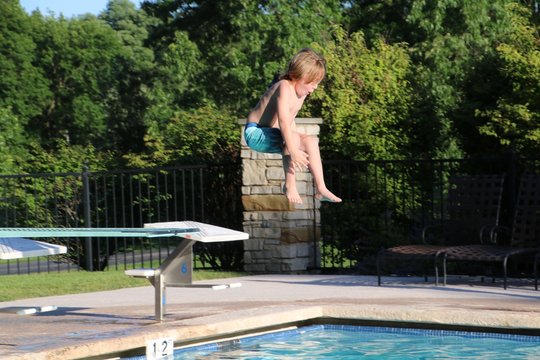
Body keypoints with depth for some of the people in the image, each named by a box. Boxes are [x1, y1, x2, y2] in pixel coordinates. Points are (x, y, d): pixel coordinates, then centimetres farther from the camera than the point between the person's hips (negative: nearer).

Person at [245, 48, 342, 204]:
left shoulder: (301, 93, 8)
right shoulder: (285, 87, -24)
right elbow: (283, 122, -34)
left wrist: (299, 142, 4)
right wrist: (293, 151, -38)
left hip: (271, 135, 10)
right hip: (255, 133, -10)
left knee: (311, 141, -1)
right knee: (292, 138, -32)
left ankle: (320, 188, -2)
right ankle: (289, 185, -23)